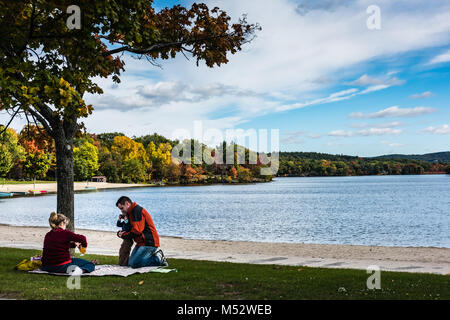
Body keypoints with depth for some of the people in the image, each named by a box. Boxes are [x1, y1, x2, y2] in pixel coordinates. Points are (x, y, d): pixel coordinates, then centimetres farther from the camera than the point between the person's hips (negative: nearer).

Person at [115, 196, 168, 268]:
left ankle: (158, 259, -5)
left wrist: (124, 235, -7)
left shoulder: (137, 210, -14)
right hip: (141, 242, 11)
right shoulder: (132, 212, 20)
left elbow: (137, 231, -20)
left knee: (134, 264, -19)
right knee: (130, 263, 5)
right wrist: (120, 233, 4)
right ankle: (154, 253, 9)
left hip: (149, 242, -11)